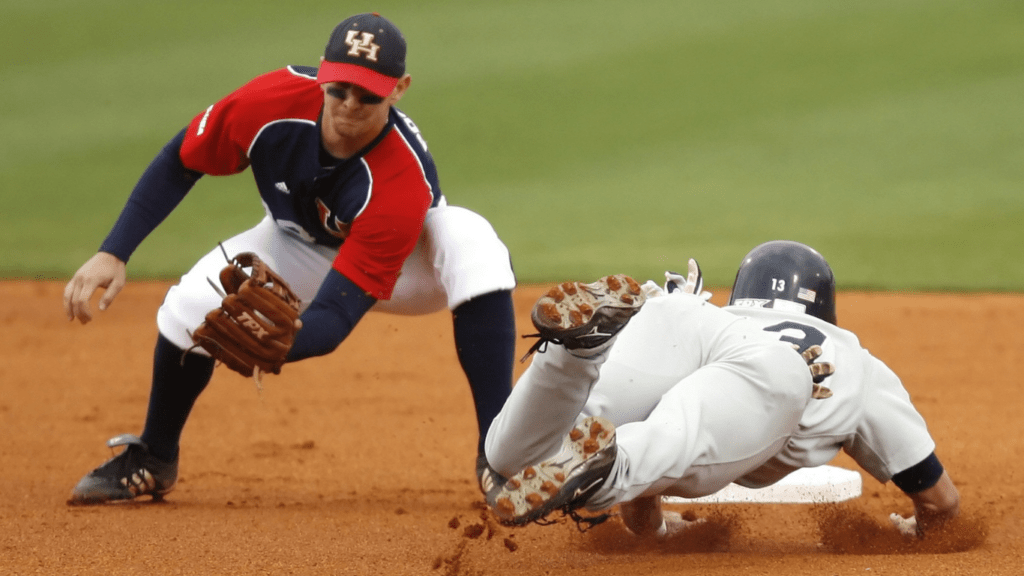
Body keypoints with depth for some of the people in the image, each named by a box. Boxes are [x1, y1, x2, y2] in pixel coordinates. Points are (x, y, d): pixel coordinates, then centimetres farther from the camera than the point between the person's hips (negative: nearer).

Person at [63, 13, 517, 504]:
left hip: (405, 264, -3)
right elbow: (179, 163, -16)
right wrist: (113, 253, -25)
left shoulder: (404, 180, -42)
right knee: (191, 307, -22)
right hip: (300, 248, 3)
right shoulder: (274, 100, -34)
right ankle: (153, 460, 10)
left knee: (471, 243, -36)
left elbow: (332, 320, -43)